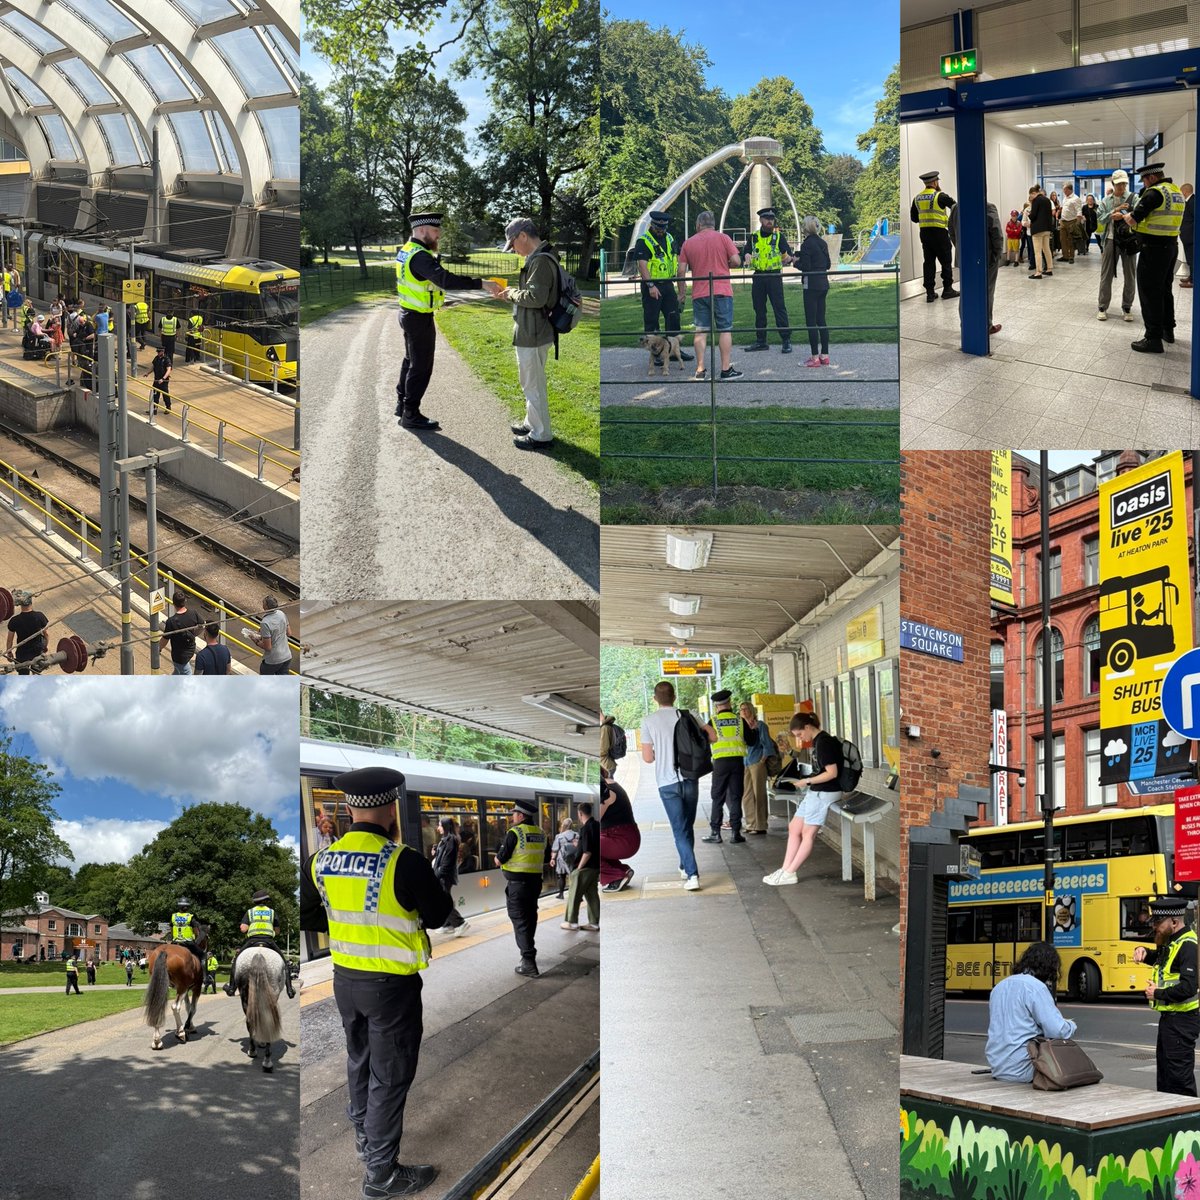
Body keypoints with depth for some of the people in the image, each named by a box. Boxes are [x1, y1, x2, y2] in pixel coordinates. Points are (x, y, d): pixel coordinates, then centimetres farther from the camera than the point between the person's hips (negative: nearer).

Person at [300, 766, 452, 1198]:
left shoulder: (322, 861, -5)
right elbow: (438, 915, -11)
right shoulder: (404, 862, -23)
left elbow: (308, 917, 7)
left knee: (359, 1059, 26)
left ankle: (364, 1135, 46)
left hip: (345, 978, 6)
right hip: (392, 984, -6)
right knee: (390, 1075, 6)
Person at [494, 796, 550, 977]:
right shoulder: (541, 833, 6)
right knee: (530, 918, 21)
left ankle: (528, 963, -13)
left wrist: (497, 858, 9)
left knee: (520, 921, -5)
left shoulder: (514, 833, -14)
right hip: (536, 881, 7)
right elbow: (547, 859, 14)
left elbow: (500, 860, -12)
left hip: (517, 883, -7)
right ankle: (529, 953, 35)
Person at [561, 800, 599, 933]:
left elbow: (587, 852, -22)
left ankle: (572, 922, 8)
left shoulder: (586, 828, -19)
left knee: (574, 895, 3)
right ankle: (594, 923, 14)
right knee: (592, 894, 13)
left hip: (585, 867, -8)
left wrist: (579, 867, -15)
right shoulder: (597, 826, 7)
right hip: (596, 867, 8)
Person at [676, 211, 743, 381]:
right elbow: (736, 261, -7)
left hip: (699, 294, 2)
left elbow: (681, 270, 4)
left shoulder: (688, 243, 6)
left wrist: (682, 292, 15)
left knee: (701, 331, 7)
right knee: (725, 330, 2)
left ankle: (700, 369, 6)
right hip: (722, 291, -2)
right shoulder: (723, 238, -1)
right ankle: (726, 369, -1)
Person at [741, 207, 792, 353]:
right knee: (759, 310, 9)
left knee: (779, 308, -6)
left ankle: (786, 340, -3)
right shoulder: (753, 238, 10)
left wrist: (787, 258, -27)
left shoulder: (778, 236, 2)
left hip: (774, 276, -3)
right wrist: (746, 258, -16)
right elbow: (745, 253, 8)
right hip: (758, 277, 3)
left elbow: (788, 253, -4)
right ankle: (760, 340, 18)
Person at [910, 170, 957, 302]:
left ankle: (930, 292, 5)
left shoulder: (917, 198, 7)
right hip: (939, 233, -5)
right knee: (946, 261, 6)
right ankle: (947, 289, 9)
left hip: (924, 233, 5)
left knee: (928, 262, 7)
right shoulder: (939, 196, -11)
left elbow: (913, 218, 12)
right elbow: (954, 205, -3)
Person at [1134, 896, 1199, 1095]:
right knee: (1164, 1071, 19)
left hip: (1181, 1020, -11)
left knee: (1180, 1076, -7)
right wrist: (1142, 951, 10)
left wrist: (1157, 994, -16)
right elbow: (1158, 958, 34)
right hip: (1168, 1017, 11)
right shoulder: (1172, 942, 12)